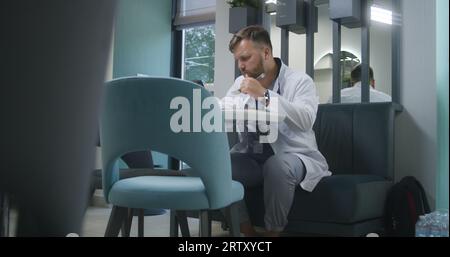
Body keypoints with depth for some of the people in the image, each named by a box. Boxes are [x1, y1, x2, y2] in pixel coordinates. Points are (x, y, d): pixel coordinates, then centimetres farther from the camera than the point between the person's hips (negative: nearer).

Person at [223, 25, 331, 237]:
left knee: (277, 165, -37)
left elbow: (305, 120, -23)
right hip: (252, 156, 4)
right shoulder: (240, 83, 14)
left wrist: (265, 95, -28)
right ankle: (246, 231, -10)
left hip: (293, 156, -4)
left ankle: (273, 231, -15)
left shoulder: (300, 81, -3)